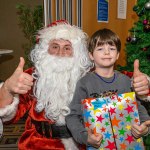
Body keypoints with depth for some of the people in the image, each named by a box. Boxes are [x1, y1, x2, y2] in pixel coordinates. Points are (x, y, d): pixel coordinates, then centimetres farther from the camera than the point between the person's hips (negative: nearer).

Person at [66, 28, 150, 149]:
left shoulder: (125, 81, 4)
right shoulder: (85, 83, -7)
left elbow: (139, 108, 11)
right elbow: (73, 116, -7)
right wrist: (85, 137, -21)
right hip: (96, 143, -3)